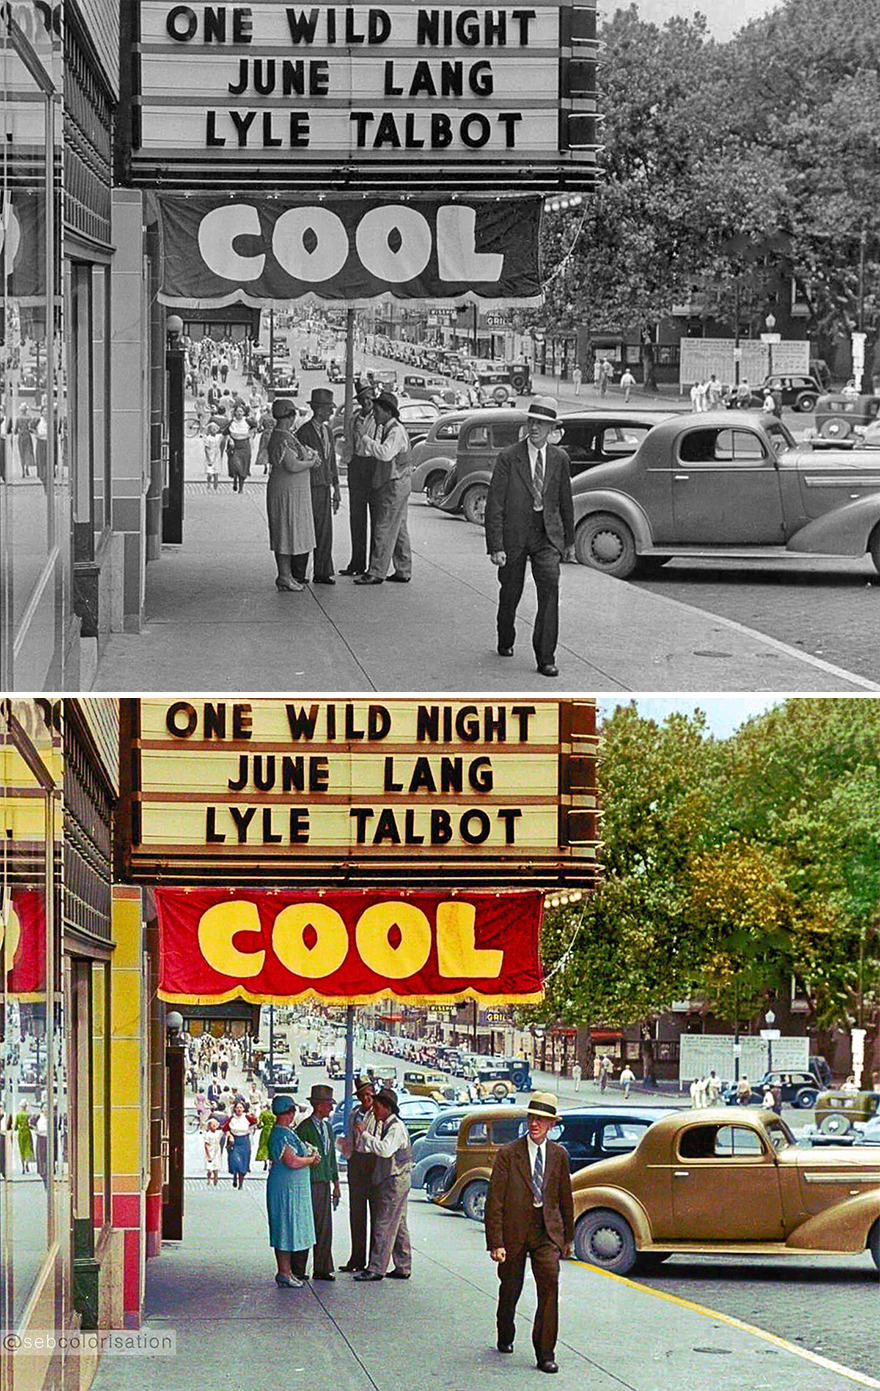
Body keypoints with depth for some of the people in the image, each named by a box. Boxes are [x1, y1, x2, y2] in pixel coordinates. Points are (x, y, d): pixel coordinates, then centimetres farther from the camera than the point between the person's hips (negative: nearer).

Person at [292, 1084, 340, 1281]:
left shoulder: (327, 1127, 16)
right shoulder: (304, 1128, -8)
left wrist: (336, 1183, 18)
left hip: (324, 1183, 7)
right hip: (308, 1183, -7)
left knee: (324, 1227, 6)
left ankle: (322, 1269, 10)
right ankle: (298, 1270, 2)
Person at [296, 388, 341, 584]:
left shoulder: (328, 431, 13)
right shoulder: (304, 432, -11)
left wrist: (336, 487, 16)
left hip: (325, 487, 7)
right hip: (309, 487, -7)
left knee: (325, 531, 7)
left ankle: (322, 573, 11)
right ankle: (297, 574, 5)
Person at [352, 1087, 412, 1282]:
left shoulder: (396, 1127, -15)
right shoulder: (380, 1124, 13)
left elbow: (385, 1149, -30)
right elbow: (364, 1148, 11)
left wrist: (365, 1133, -26)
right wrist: (358, 1134, -6)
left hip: (396, 1180, -10)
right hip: (384, 1180, 10)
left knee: (384, 1225, -9)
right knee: (398, 1226, 12)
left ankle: (376, 1269, -10)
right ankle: (403, 1268, 17)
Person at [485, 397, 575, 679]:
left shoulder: (559, 459, 3)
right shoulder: (508, 458, -9)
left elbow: (565, 502, 15)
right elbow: (494, 504, -10)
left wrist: (569, 539, 21)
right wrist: (495, 546, -15)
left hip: (547, 537, 1)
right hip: (514, 536, -1)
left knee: (550, 587, -16)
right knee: (510, 593, 11)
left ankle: (545, 657, -14)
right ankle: (505, 642, 40)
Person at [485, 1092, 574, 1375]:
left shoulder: (559, 1155, 4)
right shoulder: (508, 1154, -7)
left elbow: (565, 1198, 15)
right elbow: (494, 1201, -8)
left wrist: (568, 1237, 18)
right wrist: (495, 1242, -13)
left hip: (547, 1234, 1)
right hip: (514, 1233, -1)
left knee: (550, 1285, -16)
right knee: (510, 1289, 13)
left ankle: (545, 1353, -12)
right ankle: (505, 1338, 41)